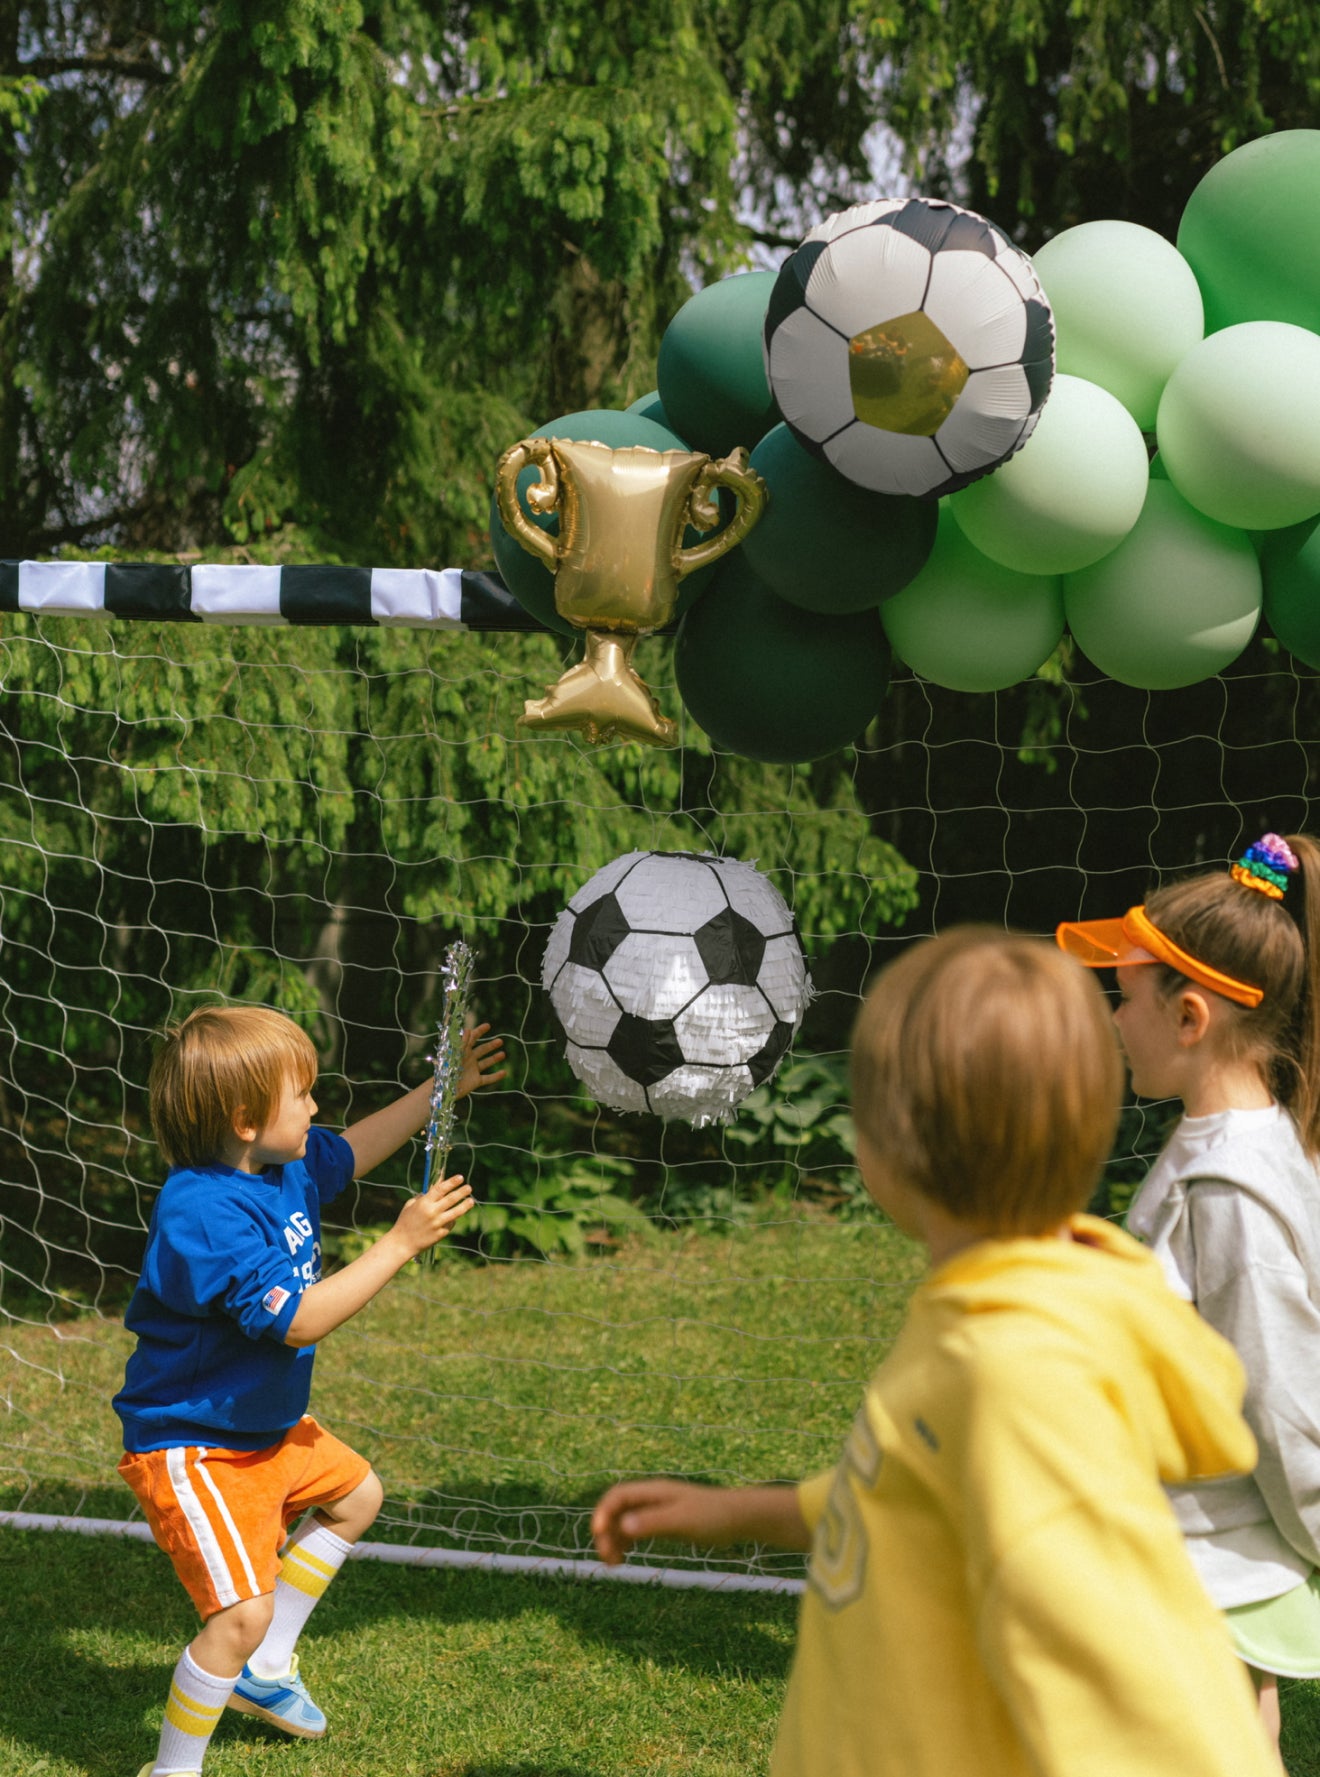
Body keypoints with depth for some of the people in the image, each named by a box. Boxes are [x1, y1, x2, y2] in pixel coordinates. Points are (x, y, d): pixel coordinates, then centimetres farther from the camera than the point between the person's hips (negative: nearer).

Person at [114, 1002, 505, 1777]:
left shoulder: (287, 1164, -2)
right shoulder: (205, 1214, -31)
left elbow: (355, 1150, 21)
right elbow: (298, 1319, -33)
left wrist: (443, 1087, 21)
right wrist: (400, 1244, -30)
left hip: (265, 1426, 11)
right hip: (193, 1446, -10)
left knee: (357, 1494, 29)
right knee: (242, 1614, -18)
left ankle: (264, 1670, 37)